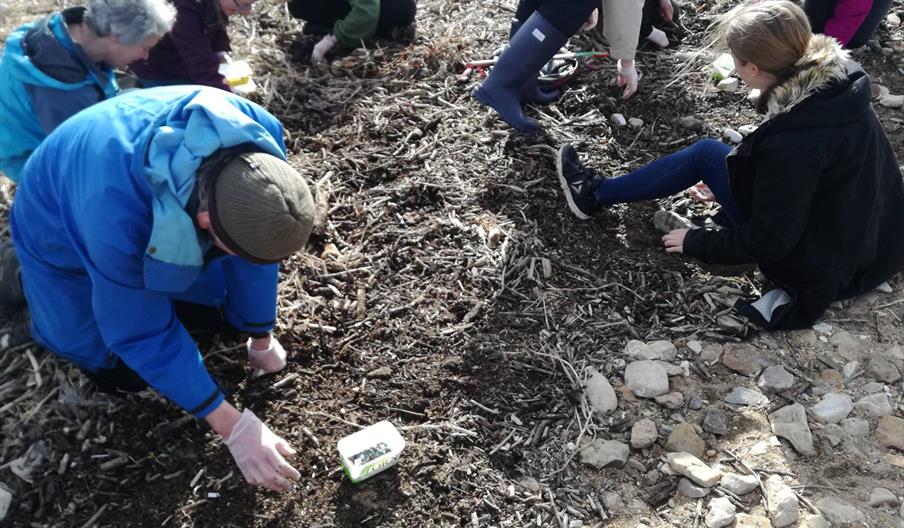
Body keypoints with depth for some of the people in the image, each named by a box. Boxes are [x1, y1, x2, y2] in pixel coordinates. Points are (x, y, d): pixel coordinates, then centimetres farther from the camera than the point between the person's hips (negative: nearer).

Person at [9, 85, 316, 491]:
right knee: (124, 373, 3)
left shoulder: (260, 135, -33)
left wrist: (260, 338, -5)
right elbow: (143, 336, -32)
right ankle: (32, 279, 24)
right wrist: (233, 427, -31)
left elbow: (258, 241, -18)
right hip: (63, 231, -4)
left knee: (231, 296, 6)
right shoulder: (118, 220, -46)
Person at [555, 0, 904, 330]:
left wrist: (696, 243, -9)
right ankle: (600, 189, 20)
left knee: (707, 155, -3)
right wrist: (727, 184, 19)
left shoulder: (791, 142, -35)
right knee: (710, 154, 9)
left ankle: (596, 194, 11)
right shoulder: (837, 83, -7)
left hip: (815, 264, -8)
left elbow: (768, 241, -24)